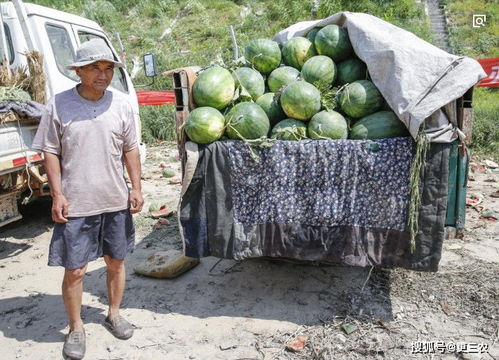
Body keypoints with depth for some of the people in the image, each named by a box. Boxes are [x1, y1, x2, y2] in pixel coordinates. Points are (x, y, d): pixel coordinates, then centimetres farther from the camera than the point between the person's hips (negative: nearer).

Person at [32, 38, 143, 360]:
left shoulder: (121, 105, 1)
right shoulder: (59, 105, -5)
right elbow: (51, 152, -2)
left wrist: (136, 188, 1)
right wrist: (57, 195, -8)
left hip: (116, 201, 3)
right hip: (75, 204, -2)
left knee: (116, 261, 15)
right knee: (74, 271, 5)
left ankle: (114, 314, 37)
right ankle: (76, 328, 27)